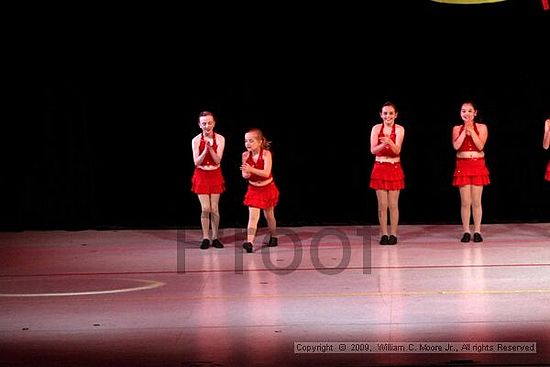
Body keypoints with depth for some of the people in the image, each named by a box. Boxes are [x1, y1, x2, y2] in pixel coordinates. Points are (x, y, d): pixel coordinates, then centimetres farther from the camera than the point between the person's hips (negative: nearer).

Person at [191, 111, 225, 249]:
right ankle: (205, 238, 5)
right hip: (201, 176, 0)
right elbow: (197, 162, -9)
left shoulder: (220, 139, -5)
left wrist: (210, 148, -23)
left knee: (214, 209, 2)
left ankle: (215, 237, 14)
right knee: (205, 209, -4)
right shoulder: (196, 140, -5)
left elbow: (217, 160, -10)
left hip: (215, 176, 1)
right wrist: (205, 150, -23)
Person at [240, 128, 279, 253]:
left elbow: (266, 173, -27)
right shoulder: (245, 155, -8)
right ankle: (250, 242, -20)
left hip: (267, 188, -2)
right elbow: (244, 174, -2)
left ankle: (273, 237, 37)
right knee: (253, 216, -10)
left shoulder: (266, 154, -18)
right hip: (253, 189, 2)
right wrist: (246, 174, -27)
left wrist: (251, 170, -39)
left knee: (269, 215, 15)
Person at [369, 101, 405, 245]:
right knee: (382, 205, 2)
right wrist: (383, 144, -30)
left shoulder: (399, 129, -5)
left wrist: (390, 142, -35)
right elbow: (373, 150, -11)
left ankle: (393, 234, 7)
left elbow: (397, 150, -15)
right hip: (380, 168, 1)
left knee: (393, 204, 1)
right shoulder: (376, 128, -2)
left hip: (394, 168, -1)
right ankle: (384, 234, 8)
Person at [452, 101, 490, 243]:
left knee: (476, 201, 0)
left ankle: (477, 231, 7)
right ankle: (466, 232, 5)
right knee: (465, 202, -1)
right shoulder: (457, 129, 6)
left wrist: (471, 130, -12)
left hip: (478, 165, -1)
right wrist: (465, 130, -10)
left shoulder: (481, 127, 3)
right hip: (462, 165, 1)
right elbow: (456, 146, -9)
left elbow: (480, 146, -11)